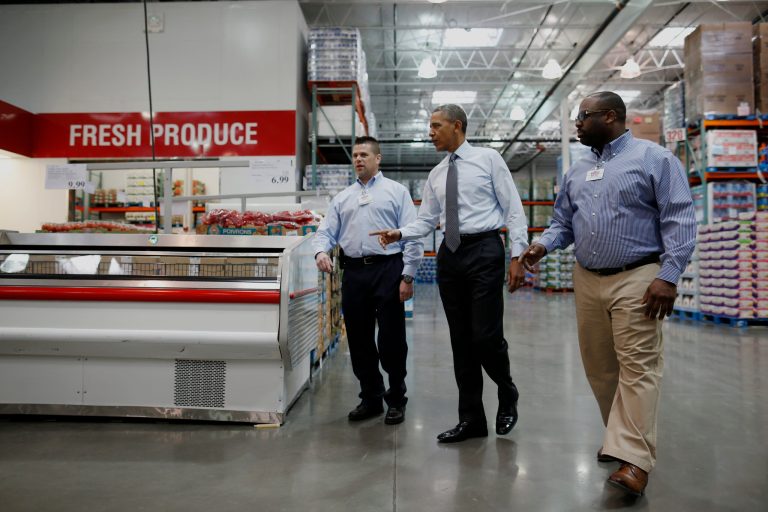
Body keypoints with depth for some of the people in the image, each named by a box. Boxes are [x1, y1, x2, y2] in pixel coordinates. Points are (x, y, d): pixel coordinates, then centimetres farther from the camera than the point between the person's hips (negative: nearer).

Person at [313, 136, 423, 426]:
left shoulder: (396, 192, 5)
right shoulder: (342, 198, 17)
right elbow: (326, 231, 12)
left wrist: (408, 276, -9)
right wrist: (321, 251, -11)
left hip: (387, 270, -4)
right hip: (354, 272, 4)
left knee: (391, 340, 0)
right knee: (359, 340, 9)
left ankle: (396, 400, 19)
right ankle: (371, 399, 25)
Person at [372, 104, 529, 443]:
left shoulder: (488, 158, 2)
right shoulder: (436, 175, 15)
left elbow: (513, 209, -2)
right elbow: (426, 220, 13)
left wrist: (517, 256, -10)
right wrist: (399, 234, -7)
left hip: (484, 251, -5)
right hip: (450, 254, 5)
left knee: (486, 336, -8)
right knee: (461, 339, 8)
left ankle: (507, 396, 24)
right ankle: (471, 418, 20)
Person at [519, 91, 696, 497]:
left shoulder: (653, 157, -2)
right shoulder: (577, 171, 16)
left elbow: (679, 219, -8)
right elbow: (564, 221, 17)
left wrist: (668, 276, -16)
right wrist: (543, 245, -5)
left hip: (636, 279, -6)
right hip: (587, 280, 7)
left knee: (637, 367, -7)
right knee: (598, 367, 11)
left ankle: (633, 460, -5)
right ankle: (622, 436, 29)